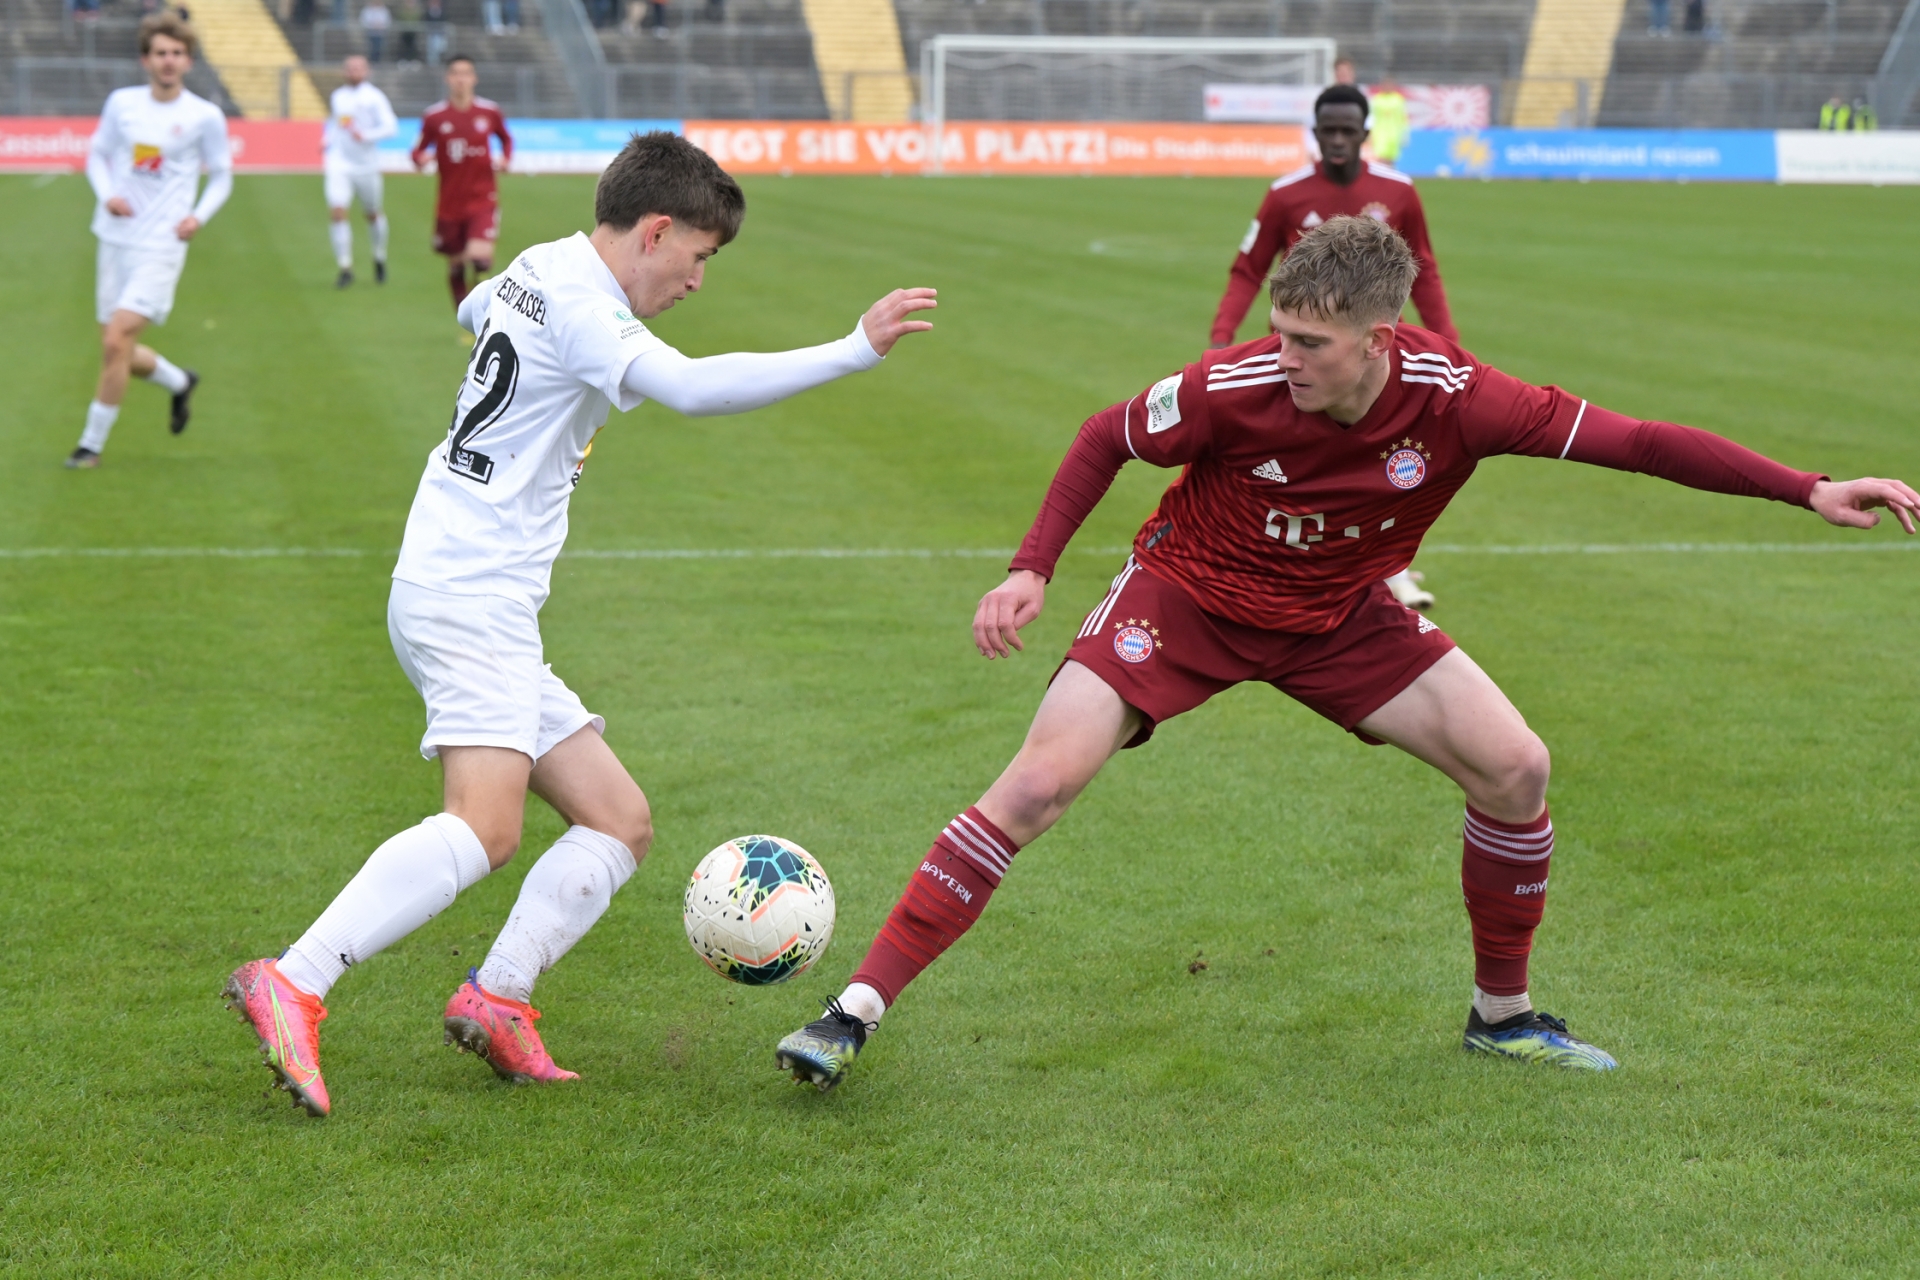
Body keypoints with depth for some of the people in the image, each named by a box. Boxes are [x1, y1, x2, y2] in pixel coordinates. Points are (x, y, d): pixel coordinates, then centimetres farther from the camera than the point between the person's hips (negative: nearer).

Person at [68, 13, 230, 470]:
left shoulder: (204, 117, -4)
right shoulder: (122, 103, 3)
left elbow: (221, 176, 7)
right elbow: (97, 153, 14)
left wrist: (199, 216, -10)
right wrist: (106, 194, -5)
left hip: (160, 247, -4)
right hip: (115, 239, 4)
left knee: (116, 341, -16)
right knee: (118, 351, 9)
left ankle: (92, 443, -3)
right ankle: (180, 383, 40)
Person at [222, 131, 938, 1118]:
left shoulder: (538, 271, 18)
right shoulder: (576, 300, -12)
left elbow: (475, 310, 44)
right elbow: (690, 387, -29)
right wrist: (855, 351, -29)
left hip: (489, 612, 11)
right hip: (467, 599, -11)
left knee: (620, 821, 8)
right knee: (485, 828, -28)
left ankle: (497, 999, -5)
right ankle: (291, 986, -33)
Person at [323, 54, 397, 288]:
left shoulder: (374, 97, -5)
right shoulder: (337, 97, 10)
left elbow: (390, 126, -13)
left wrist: (366, 135, -25)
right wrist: (328, 142, 13)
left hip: (366, 165, -2)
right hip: (339, 165, 2)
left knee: (373, 214, 11)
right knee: (337, 213, -13)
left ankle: (380, 259, 37)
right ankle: (345, 270, -9)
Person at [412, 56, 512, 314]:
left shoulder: (490, 112, 0)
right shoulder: (434, 116, -2)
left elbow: (506, 138, 18)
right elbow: (420, 150, 5)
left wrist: (505, 159, 0)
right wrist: (420, 159, -17)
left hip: (482, 200, -1)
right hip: (450, 203, 1)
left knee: (480, 257, -23)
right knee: (455, 266, 8)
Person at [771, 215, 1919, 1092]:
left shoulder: (1454, 398, -26)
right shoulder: (1235, 387, -30)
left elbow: (1630, 440, -18)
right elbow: (1106, 438, -9)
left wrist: (1809, 490, -21)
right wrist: (1034, 569, -16)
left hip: (1339, 616, 3)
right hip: (1189, 594, -3)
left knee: (1515, 767, -7)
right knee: (1039, 783, -19)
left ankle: (1503, 1013, 16)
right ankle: (858, 1009, -15)